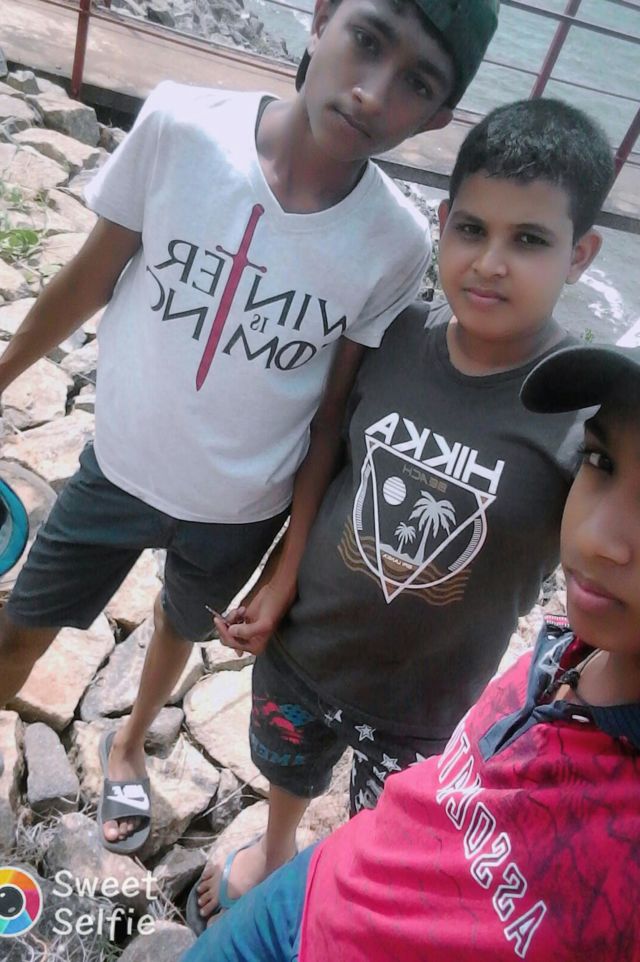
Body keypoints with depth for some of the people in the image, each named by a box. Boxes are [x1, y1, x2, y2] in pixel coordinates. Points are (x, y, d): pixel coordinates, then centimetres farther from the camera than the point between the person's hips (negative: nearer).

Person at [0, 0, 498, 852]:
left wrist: (292, 565, -6)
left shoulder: (398, 247, -20)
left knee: (182, 624, 27)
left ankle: (128, 745, 61)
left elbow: (334, 413, -11)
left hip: (241, 512, 1)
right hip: (119, 464, 0)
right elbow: (93, 275, -7)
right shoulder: (179, 125, -21)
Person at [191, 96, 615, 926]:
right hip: (303, 645, 4)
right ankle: (273, 851, 69)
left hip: (427, 705, -3)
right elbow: (331, 469, -2)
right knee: (286, 769, 34)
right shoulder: (395, 339, -14)